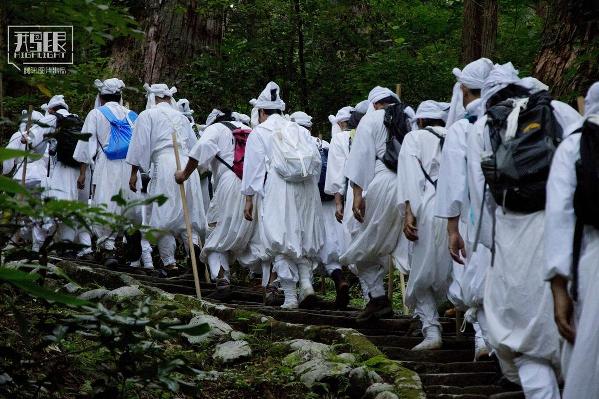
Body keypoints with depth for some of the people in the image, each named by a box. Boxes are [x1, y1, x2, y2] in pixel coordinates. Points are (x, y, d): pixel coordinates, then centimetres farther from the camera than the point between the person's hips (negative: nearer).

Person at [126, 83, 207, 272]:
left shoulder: (147, 116, 6)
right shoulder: (182, 117, 21)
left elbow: (140, 146, 1)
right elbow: (194, 145, 23)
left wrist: (134, 173, 5)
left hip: (164, 167, -5)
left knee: (164, 215, 0)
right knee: (187, 210, 11)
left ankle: (169, 260, -2)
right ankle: (192, 241, -15)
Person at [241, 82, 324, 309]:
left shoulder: (259, 133, 3)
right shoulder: (300, 130, 15)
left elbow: (253, 167, 0)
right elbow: (317, 160, 11)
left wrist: (249, 199, 4)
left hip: (277, 193, -4)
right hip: (306, 192, 4)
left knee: (281, 243, 0)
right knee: (304, 238, 16)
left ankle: (290, 296, -3)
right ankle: (306, 281, -3)